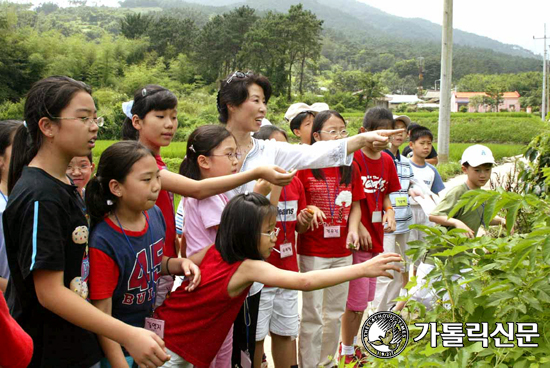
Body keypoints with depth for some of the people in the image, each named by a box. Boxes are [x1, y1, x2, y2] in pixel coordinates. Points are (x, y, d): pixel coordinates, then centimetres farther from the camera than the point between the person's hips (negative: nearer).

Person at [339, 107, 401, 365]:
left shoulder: (386, 160, 9)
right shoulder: (352, 158, -13)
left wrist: (389, 212, -2)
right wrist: (357, 228, -19)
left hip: (376, 238, 7)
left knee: (364, 298, 16)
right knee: (356, 299, -1)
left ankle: (353, 344, 31)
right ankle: (346, 353, 15)